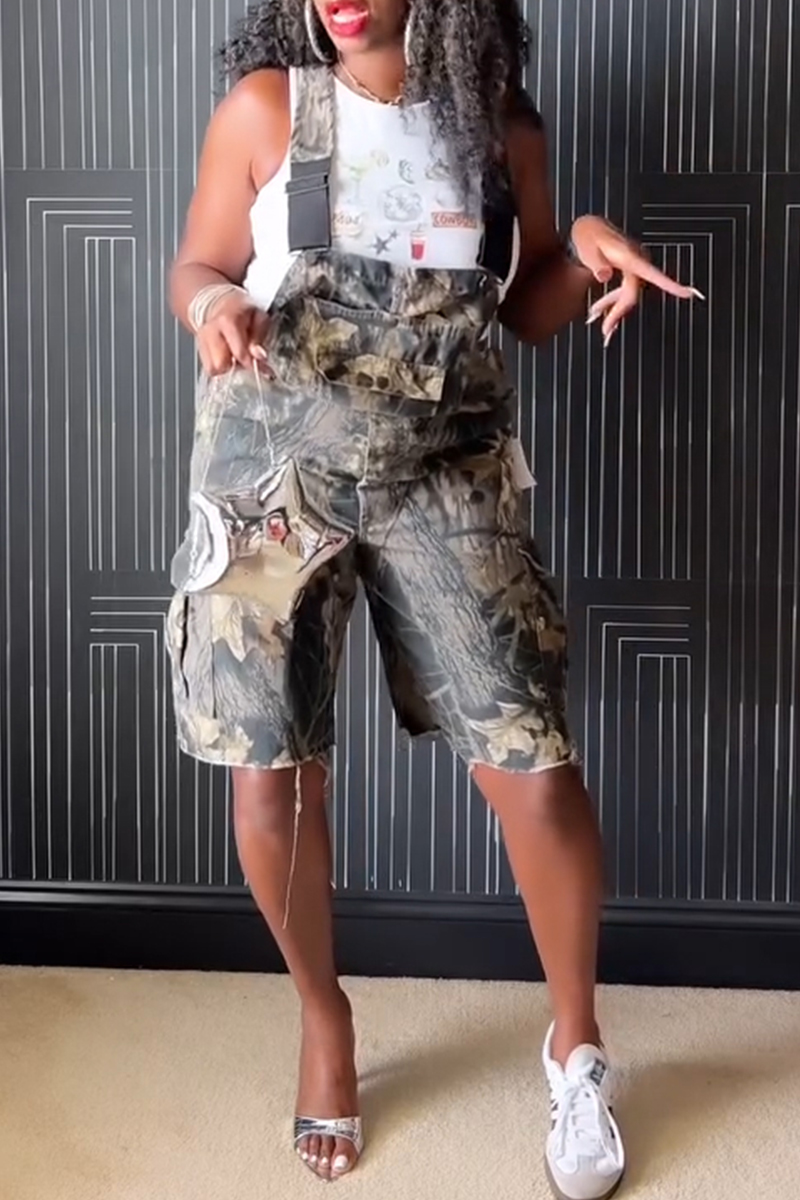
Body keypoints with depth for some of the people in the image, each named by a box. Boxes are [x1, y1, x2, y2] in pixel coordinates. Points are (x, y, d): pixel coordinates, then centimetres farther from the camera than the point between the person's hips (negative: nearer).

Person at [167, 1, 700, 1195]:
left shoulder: (500, 124, 3)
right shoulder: (263, 107, -2)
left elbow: (529, 309, 12)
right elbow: (197, 267, 6)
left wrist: (584, 249, -9)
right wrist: (213, 306, -18)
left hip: (445, 475, 1)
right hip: (274, 468, 0)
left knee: (534, 768, -6)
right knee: (273, 776, 0)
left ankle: (577, 1045, 20)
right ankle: (324, 1015, 30)